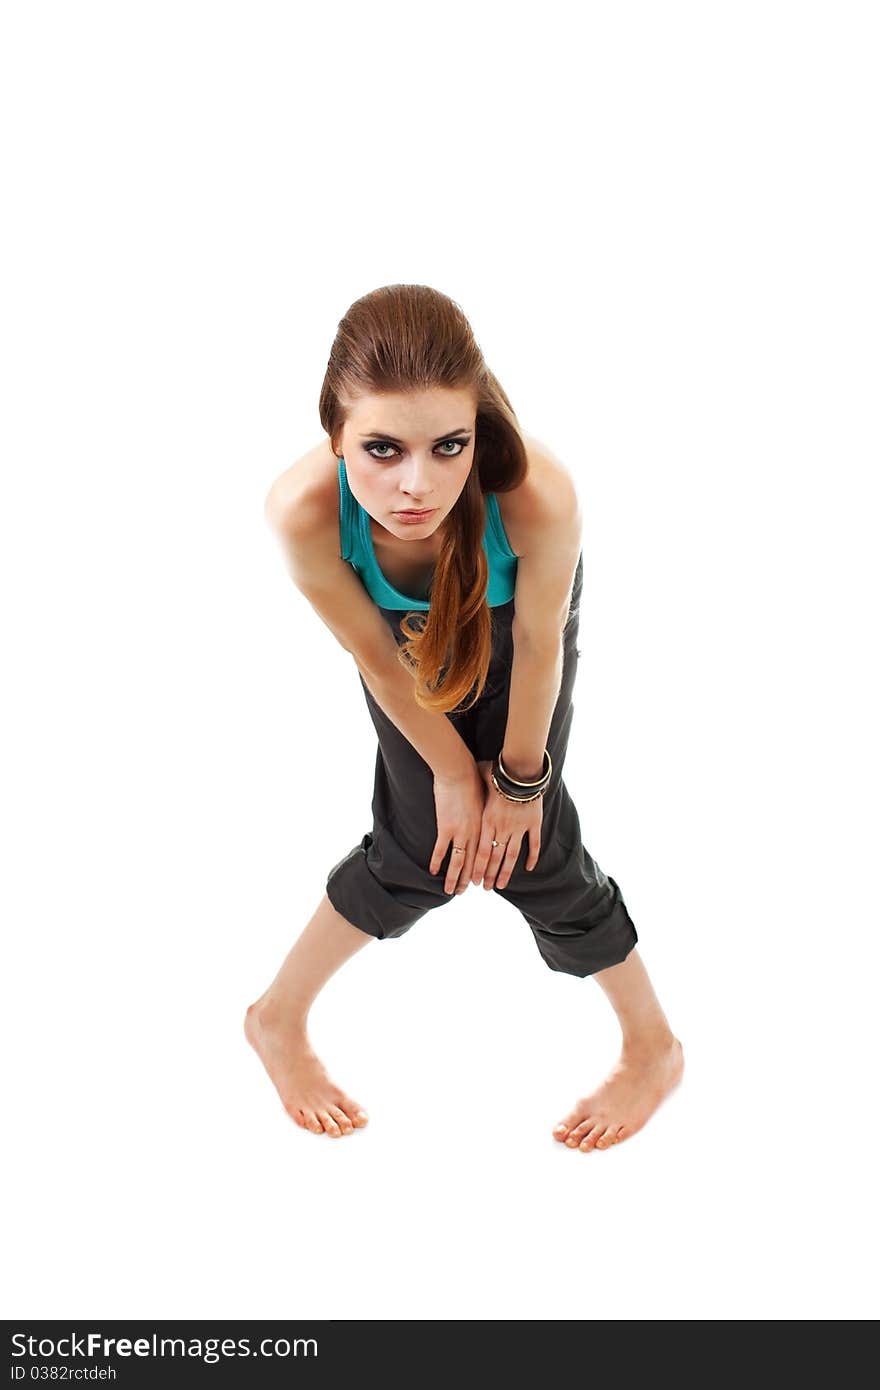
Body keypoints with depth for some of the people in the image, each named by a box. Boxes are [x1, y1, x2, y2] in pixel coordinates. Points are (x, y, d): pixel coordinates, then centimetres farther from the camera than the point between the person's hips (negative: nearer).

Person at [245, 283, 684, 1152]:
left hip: (512, 615, 0)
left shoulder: (537, 497, -45)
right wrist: (451, 771, -7)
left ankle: (654, 1045, 26)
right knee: (425, 845, 2)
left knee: (529, 846, 0)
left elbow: (536, 647, -24)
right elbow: (377, 658, -22)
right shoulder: (303, 510, -41)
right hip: (404, 627, 1)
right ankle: (279, 1019, 31)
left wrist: (519, 781, -9)